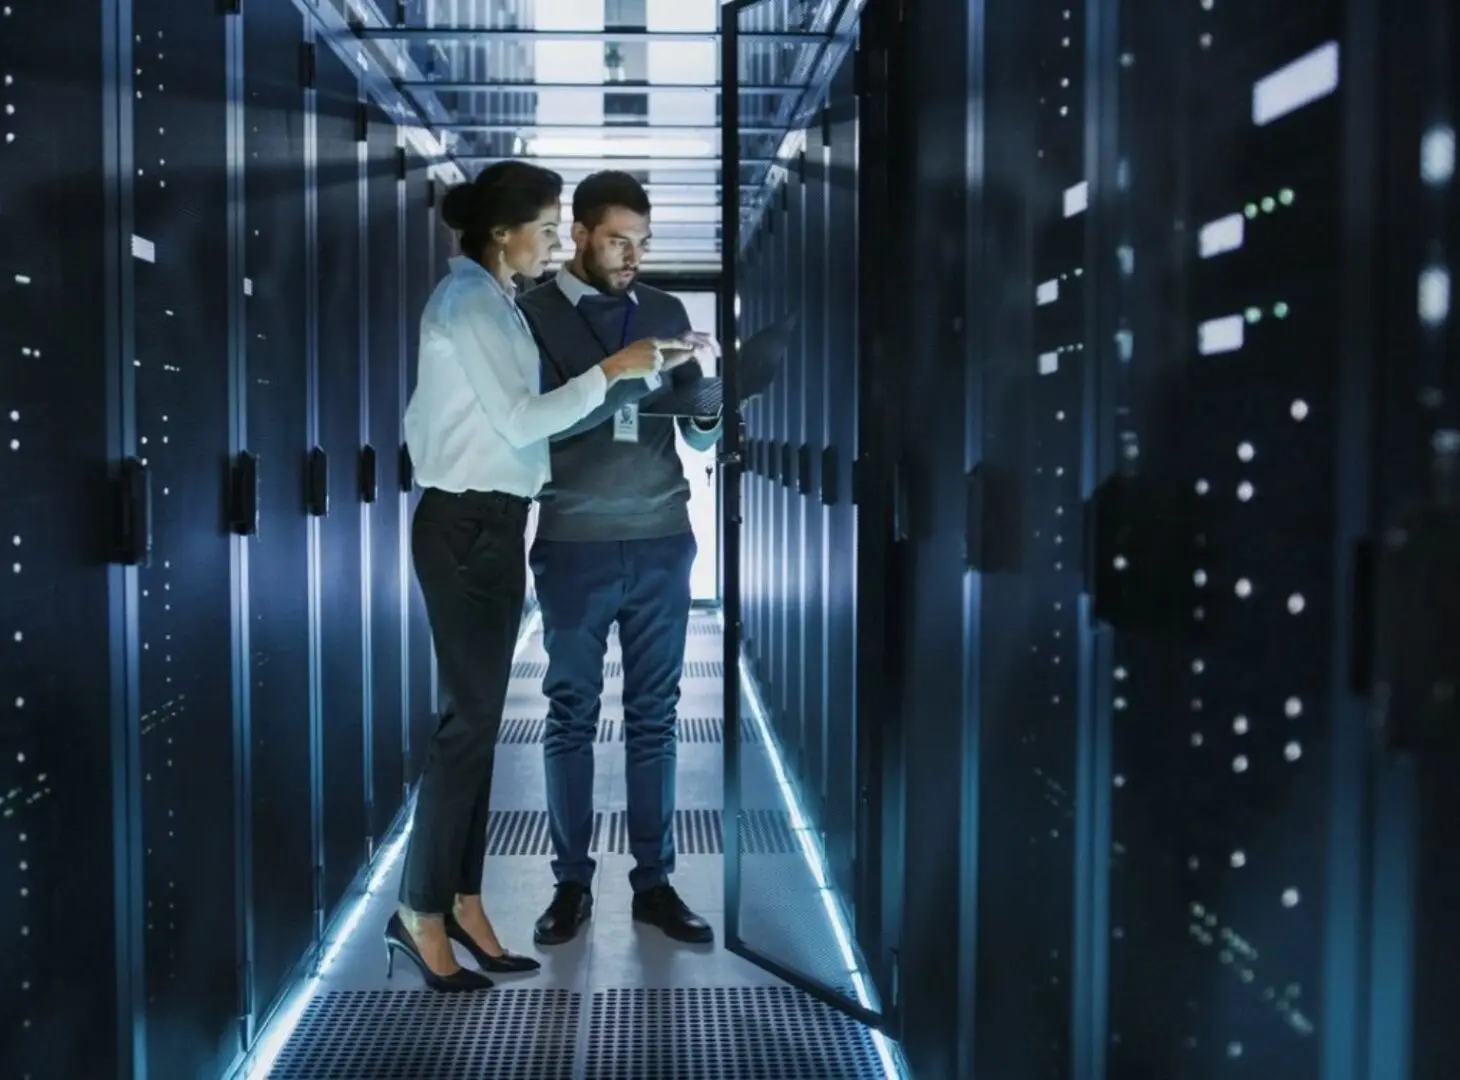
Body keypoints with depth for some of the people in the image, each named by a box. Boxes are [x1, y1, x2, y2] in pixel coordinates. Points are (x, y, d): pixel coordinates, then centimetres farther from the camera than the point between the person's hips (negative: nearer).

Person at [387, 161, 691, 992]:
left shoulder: (492, 299, 14)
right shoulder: (467, 302, -14)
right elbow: (518, 420, -20)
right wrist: (610, 371, -14)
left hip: (491, 523, 9)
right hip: (466, 527, -9)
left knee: (481, 718, 10)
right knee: (471, 718, -5)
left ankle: (463, 902, 18)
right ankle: (420, 914, 6)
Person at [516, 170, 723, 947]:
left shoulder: (664, 311, 10)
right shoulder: (535, 313, 0)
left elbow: (702, 435, 9)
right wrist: (628, 374, -21)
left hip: (661, 543, 3)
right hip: (575, 546, -3)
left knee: (654, 715, 6)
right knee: (572, 716, 5)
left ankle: (654, 881, 15)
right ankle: (571, 882, 15)